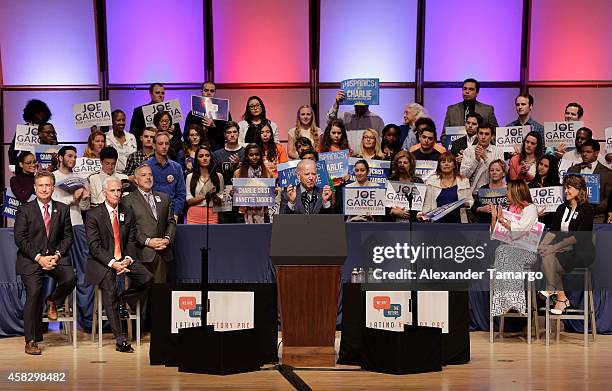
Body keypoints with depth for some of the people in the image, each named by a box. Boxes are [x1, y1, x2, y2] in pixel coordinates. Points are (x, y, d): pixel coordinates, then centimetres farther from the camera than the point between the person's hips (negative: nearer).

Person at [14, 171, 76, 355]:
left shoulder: (63, 209, 10)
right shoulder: (24, 210, 3)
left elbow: (68, 236, 9)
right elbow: (20, 239, -3)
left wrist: (57, 255, -8)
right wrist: (38, 258, -13)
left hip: (56, 256, 2)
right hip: (30, 259, -2)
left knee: (70, 278, -26)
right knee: (33, 293, -17)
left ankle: (53, 301, 9)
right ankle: (31, 341, -4)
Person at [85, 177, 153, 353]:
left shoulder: (128, 214, 11)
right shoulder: (93, 215, -2)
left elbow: (131, 241, 10)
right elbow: (94, 246, -9)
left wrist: (128, 259, -11)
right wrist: (112, 263, -21)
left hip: (124, 260, 4)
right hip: (102, 262, -4)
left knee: (147, 278, -21)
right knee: (109, 287, -29)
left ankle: (123, 300, 8)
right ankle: (120, 339, -27)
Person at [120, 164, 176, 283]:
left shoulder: (164, 198, 20)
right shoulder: (128, 200, 4)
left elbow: (171, 222, 17)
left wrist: (168, 238, -1)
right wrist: (147, 241, -12)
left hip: (163, 253, 4)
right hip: (142, 254, -4)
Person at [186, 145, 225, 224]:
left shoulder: (218, 176, 7)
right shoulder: (190, 177, 6)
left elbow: (221, 201, 8)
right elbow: (189, 201, -1)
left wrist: (216, 198, -13)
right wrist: (205, 196, -13)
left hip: (211, 216, 0)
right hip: (194, 216, 0)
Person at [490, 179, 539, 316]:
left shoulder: (530, 208, 0)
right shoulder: (509, 209, 21)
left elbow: (518, 230, -16)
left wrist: (502, 219, -7)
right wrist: (494, 216, 8)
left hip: (527, 250, -5)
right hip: (510, 247, 5)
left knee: (504, 252, -33)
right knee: (499, 250, -28)